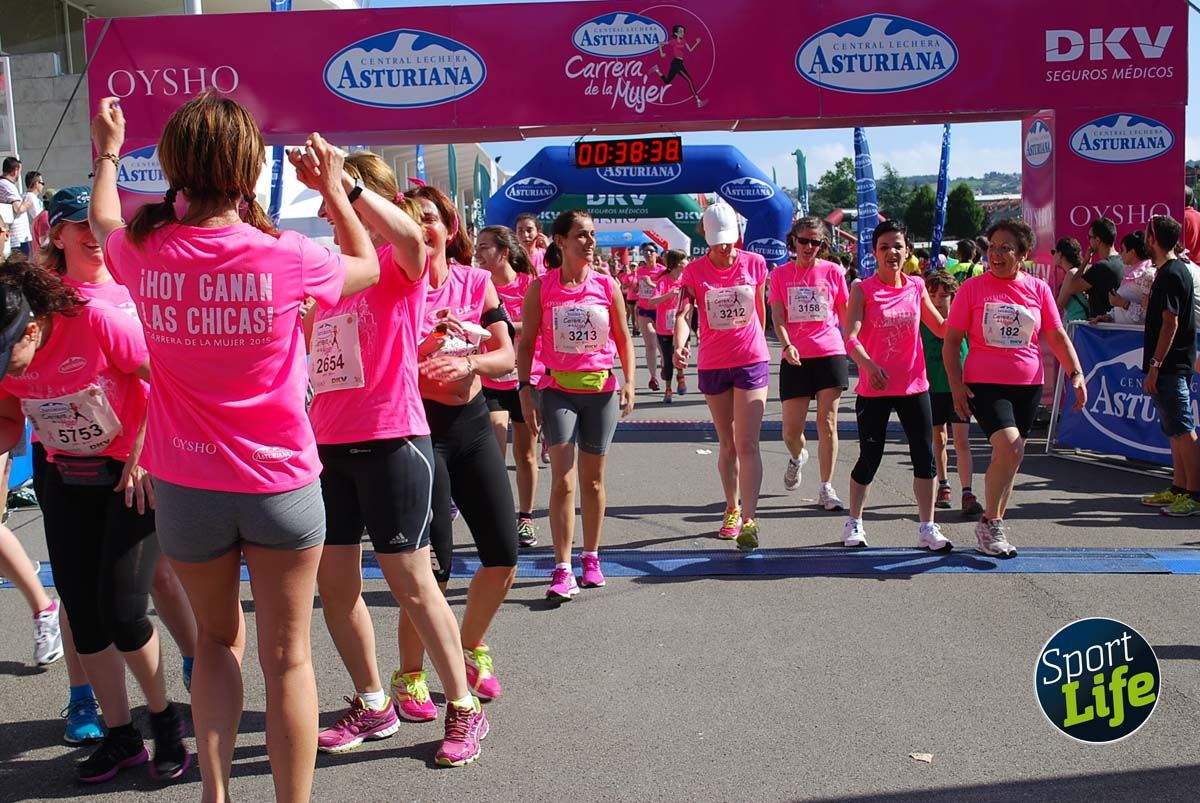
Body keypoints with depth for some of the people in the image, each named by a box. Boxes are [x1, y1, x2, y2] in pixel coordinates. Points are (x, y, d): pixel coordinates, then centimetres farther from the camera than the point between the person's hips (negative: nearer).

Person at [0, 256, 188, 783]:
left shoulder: (95, 321, -25)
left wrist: (142, 455, -19)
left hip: (134, 475, -6)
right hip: (67, 480, 6)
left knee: (121, 612, -10)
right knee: (82, 615, 5)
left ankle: (165, 719, 15)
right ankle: (121, 736, 21)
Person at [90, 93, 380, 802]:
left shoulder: (144, 253, -8)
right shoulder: (286, 257, -16)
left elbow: (102, 222, 18)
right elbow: (367, 267, 6)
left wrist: (108, 153, 35)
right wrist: (334, 187, 16)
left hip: (185, 487, 3)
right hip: (282, 483, -2)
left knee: (218, 639, 23)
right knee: (287, 657, 10)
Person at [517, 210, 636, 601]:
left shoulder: (607, 286, 2)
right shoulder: (541, 288, -2)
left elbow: (623, 338, 8)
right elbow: (526, 342, 1)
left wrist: (629, 382, -2)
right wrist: (525, 389, -6)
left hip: (601, 389, 2)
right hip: (558, 389, -2)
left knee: (593, 478, 12)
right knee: (563, 479, -9)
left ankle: (591, 557, 26)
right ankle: (562, 569, -7)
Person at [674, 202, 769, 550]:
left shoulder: (755, 263, -3)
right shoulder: (694, 271, -5)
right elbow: (683, 313, -16)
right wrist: (680, 345, -36)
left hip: (752, 362, -1)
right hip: (712, 365, 1)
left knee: (747, 444, -11)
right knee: (727, 445, 14)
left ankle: (749, 519, -12)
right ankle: (732, 510, 29)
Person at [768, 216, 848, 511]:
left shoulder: (832, 271, 4)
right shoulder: (780, 274, 6)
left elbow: (846, 315, 10)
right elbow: (777, 317, -1)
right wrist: (786, 346, -17)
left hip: (830, 354, -1)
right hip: (795, 358, 1)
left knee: (827, 422, 0)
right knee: (791, 427, 1)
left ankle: (826, 488, 8)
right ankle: (796, 458, 37)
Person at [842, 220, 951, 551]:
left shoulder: (916, 286, 5)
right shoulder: (862, 289, -6)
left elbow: (942, 328, 14)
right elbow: (850, 337, -17)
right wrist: (868, 363, -35)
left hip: (914, 386, 3)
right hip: (874, 388, -3)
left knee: (925, 457, 2)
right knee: (870, 458, 4)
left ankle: (927, 528, 12)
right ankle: (854, 522, 23)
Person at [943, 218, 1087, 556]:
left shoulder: (1038, 288, 6)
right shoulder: (972, 288, -1)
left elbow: (1057, 336, 11)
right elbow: (951, 340, 0)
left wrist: (1076, 373, -1)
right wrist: (956, 384, -9)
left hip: (1028, 385, 4)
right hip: (984, 383, -4)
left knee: (1009, 455, 9)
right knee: (1010, 445, -21)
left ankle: (994, 526, 24)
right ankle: (989, 522, -6)